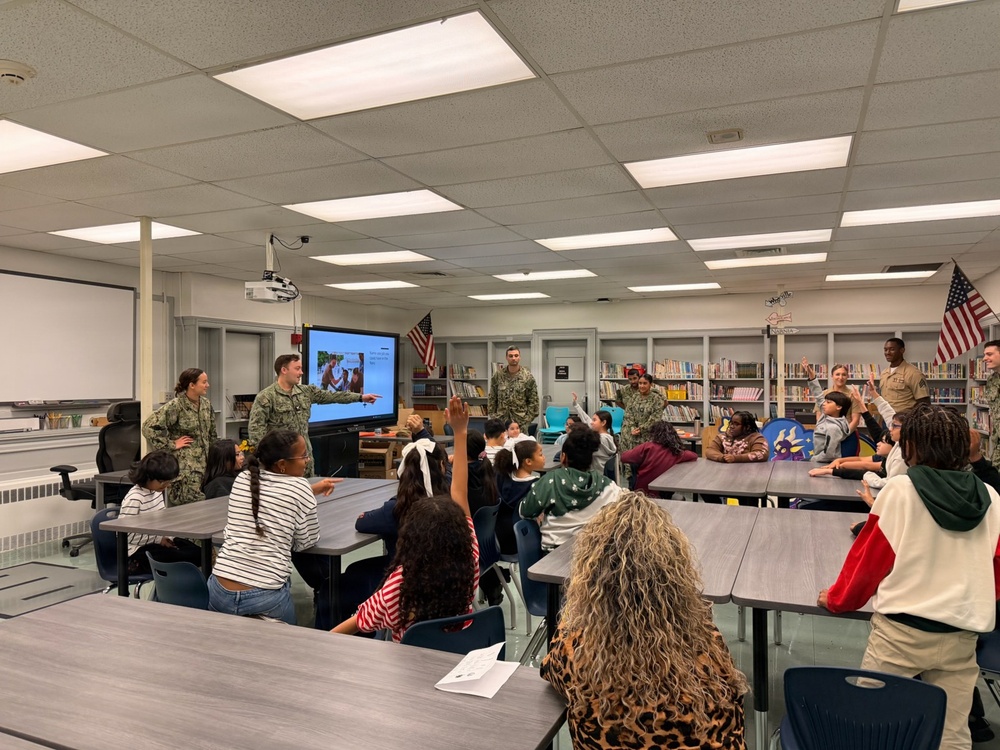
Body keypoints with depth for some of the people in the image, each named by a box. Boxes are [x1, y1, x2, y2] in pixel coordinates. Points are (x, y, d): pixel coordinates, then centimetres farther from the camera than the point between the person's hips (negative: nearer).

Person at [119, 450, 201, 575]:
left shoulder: (157, 491, 2)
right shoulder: (134, 499, -22)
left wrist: (166, 535, -2)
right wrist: (158, 538, -19)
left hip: (159, 540, 9)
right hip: (138, 550, -9)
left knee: (197, 553, -2)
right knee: (182, 559, -24)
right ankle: (138, 565, -7)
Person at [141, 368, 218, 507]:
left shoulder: (206, 403, 10)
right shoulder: (175, 405, -12)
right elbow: (149, 426, -18)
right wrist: (171, 445, -14)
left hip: (205, 462, 7)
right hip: (184, 465, -7)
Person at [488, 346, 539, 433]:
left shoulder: (528, 377, -3)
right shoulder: (498, 375, 2)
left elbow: (533, 401, -1)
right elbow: (492, 398, 8)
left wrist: (528, 419, -7)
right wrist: (493, 415, 2)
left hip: (521, 421, -1)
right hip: (501, 420, 2)